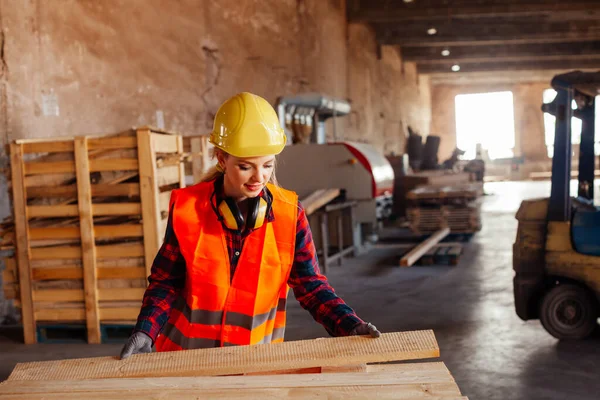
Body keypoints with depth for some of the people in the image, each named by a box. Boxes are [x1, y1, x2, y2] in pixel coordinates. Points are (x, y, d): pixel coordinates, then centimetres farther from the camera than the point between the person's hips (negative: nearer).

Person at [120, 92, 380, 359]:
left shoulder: (290, 213, -9)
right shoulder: (187, 208, -10)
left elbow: (310, 285, -4)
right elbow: (165, 282, -2)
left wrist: (349, 326, -17)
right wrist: (145, 332, -16)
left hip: (257, 360, 0)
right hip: (186, 356, 0)